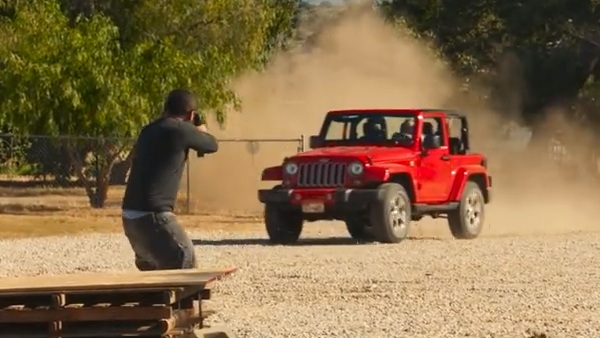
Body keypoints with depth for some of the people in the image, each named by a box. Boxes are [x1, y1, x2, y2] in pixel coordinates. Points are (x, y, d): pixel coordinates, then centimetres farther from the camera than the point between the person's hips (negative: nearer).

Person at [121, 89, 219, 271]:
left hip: (130, 215, 9)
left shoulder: (149, 130, 14)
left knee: (151, 268, 24)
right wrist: (200, 127, 29)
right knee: (185, 264, -4)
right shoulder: (181, 130, -9)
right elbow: (212, 145, 8)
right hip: (152, 215, -9)